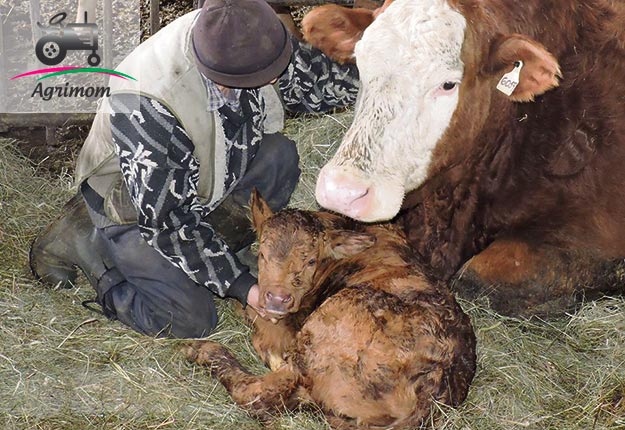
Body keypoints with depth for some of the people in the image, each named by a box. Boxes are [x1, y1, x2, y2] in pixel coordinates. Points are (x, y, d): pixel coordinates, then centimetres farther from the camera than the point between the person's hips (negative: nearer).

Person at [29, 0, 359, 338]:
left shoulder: (242, 34, -24)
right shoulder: (147, 108, -41)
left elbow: (307, 80, -2)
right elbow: (163, 220, -30)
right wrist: (239, 284, -27)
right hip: (135, 205, -6)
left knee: (279, 155, -17)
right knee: (189, 321, -15)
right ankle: (83, 242, 4)